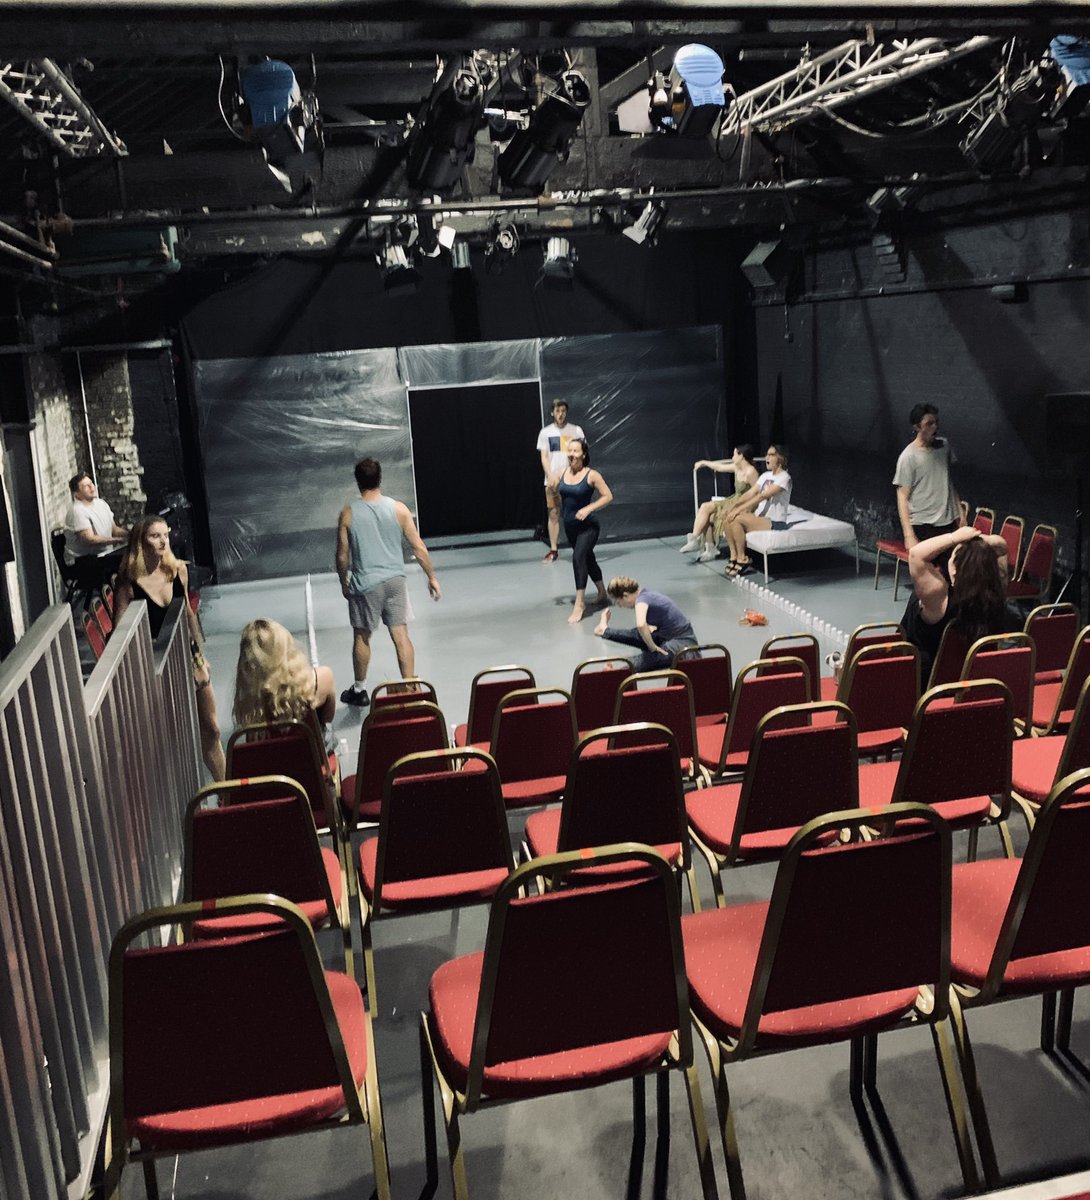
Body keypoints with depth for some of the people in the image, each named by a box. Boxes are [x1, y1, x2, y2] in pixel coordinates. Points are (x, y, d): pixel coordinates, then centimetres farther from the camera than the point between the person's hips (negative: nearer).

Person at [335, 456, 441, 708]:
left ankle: (359, 691, 29)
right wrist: (432, 577, 8)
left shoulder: (349, 513, -8)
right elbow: (418, 548, -3)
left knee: (361, 637, 15)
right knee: (401, 636, 6)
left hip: (365, 584, -1)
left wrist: (344, 582, 14)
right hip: (394, 581, 1)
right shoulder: (398, 508, -5)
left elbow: (342, 556, -3)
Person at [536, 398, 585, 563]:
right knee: (553, 514, 2)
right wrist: (551, 476, -10)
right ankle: (553, 550, 7)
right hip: (552, 480, 1)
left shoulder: (576, 430, 5)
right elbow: (544, 457, 4)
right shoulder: (545, 432, 8)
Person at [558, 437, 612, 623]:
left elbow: (608, 496, -11)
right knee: (588, 559, 20)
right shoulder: (562, 474, 0)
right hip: (570, 526, 6)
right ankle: (603, 593, 41)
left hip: (588, 526, -6)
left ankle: (580, 603, -15)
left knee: (578, 557, -22)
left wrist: (588, 509, -20)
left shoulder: (591, 475, -14)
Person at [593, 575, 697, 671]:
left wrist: (653, 647, -27)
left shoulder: (641, 600, -19)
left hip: (681, 644, -10)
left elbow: (641, 624, -39)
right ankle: (605, 630, 36)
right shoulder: (645, 592, 8)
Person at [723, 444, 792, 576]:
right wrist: (734, 506, -9)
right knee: (729, 518, -13)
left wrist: (739, 510, -25)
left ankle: (742, 559, -13)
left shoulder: (784, 478, -12)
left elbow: (762, 496, -21)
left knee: (737, 519, -27)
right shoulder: (765, 475, 15)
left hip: (775, 523, -8)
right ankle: (734, 556, -7)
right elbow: (750, 493, 7)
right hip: (760, 517, 8)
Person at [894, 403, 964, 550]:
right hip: (922, 527, -5)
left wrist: (959, 511, 15)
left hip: (948, 522, 5)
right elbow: (902, 498, -11)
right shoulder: (908, 456, -10)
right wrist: (909, 536, -17)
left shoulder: (944, 445, 8)